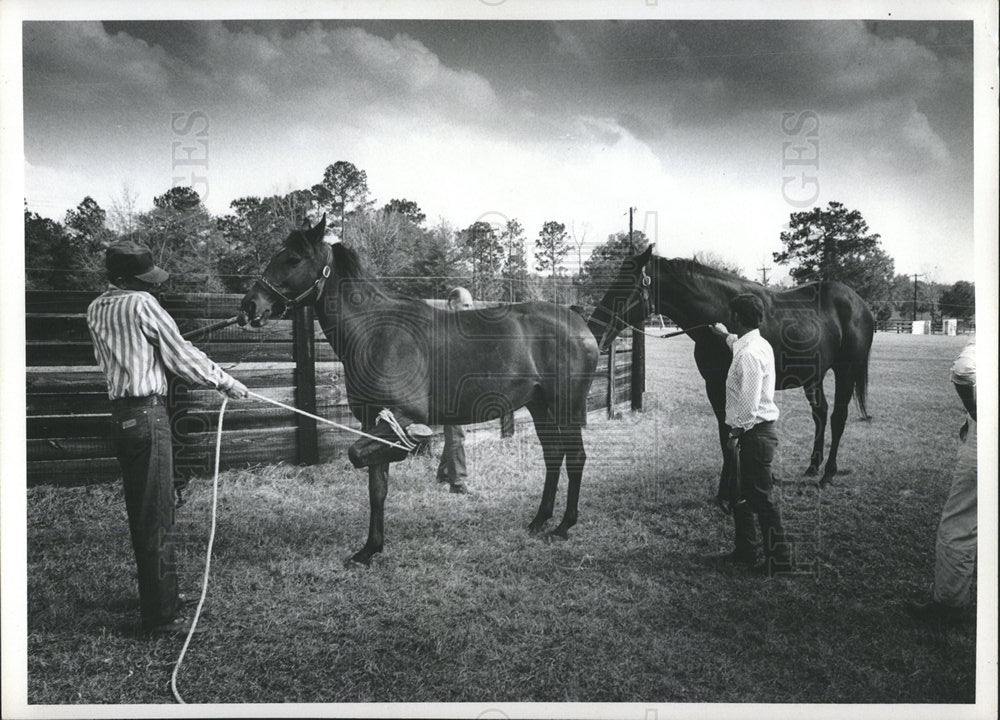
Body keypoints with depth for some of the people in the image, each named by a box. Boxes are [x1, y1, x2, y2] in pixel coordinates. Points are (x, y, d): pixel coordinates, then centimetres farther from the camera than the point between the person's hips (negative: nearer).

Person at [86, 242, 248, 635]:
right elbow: (183, 356, -8)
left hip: (121, 414, 8)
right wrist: (227, 382, 3)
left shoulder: (96, 310, 10)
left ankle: (157, 594, 33)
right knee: (157, 518, -3)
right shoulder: (142, 305, -12)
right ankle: (161, 615, 3)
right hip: (148, 414, -8)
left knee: (140, 513, 19)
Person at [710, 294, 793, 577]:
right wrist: (726, 336, 50)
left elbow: (749, 402, -25)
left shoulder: (749, 354, -21)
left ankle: (779, 559, 6)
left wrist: (736, 434, -19)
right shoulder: (760, 344, 10)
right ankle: (745, 551, 29)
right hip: (757, 432, 10)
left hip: (753, 433, -10)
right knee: (737, 492, 19)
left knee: (760, 498, -3)